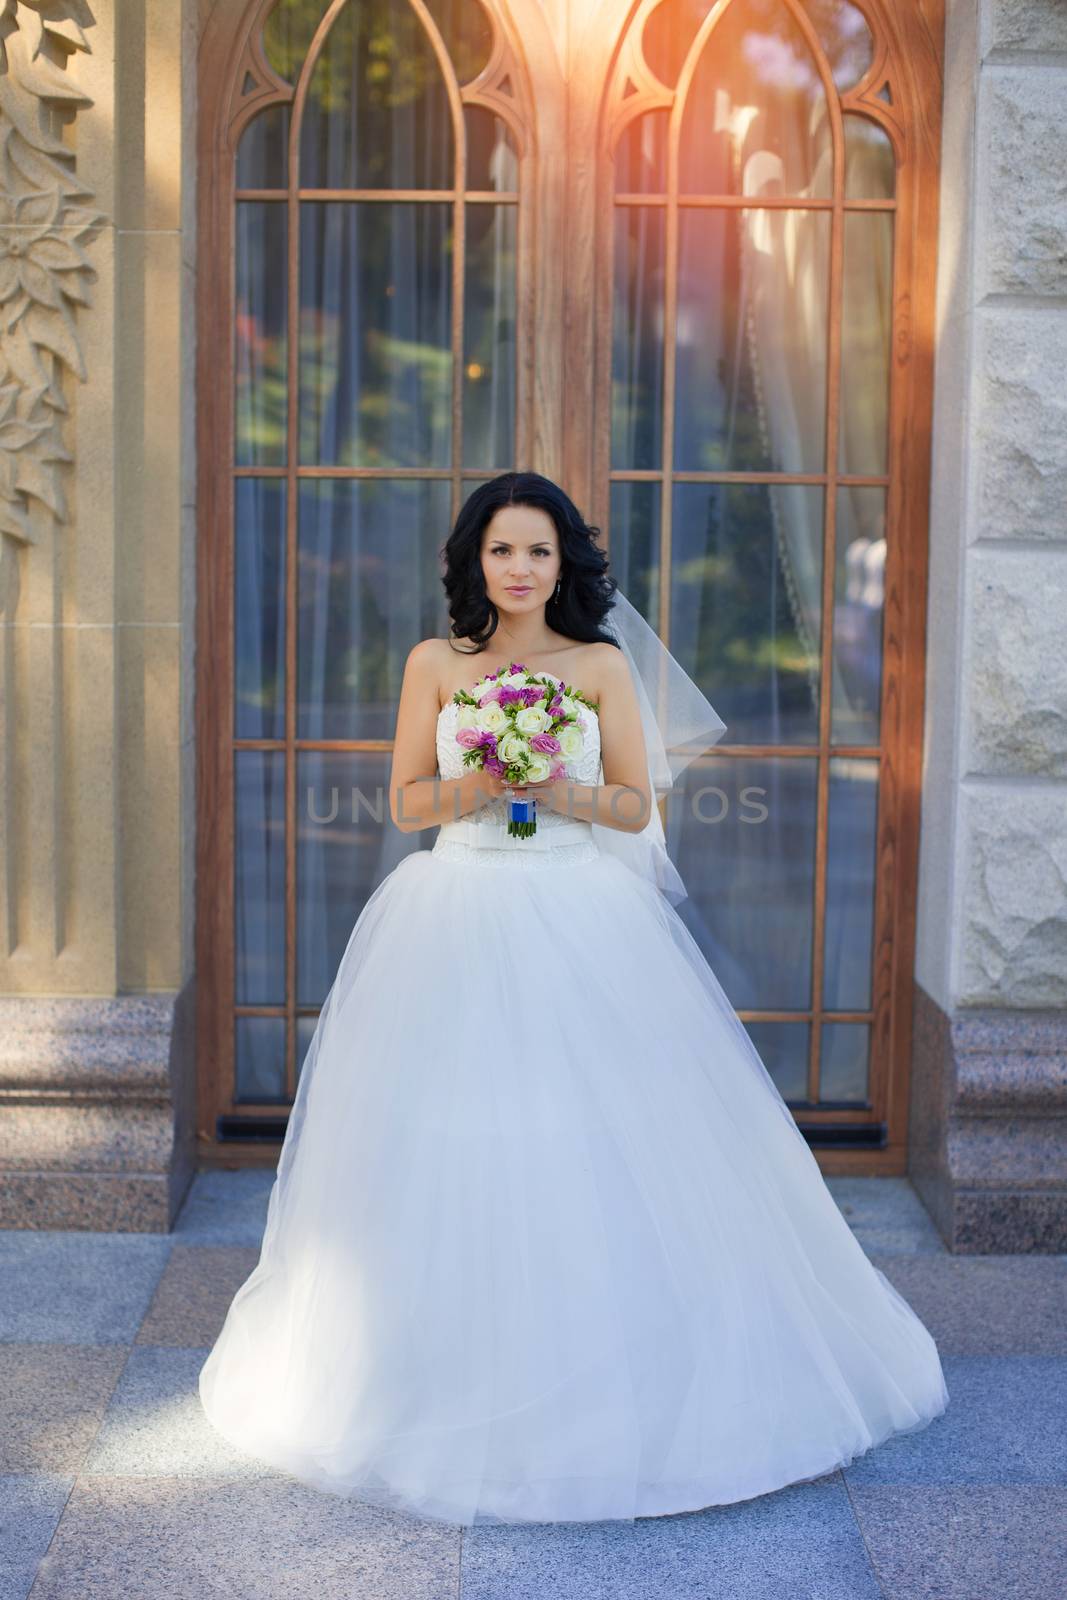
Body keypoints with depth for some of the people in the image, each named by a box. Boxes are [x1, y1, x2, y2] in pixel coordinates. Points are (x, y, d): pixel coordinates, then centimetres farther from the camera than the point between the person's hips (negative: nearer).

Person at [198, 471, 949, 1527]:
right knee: (452, 1149, -1)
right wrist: (473, 785, -12)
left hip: (580, 921, 0)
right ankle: (457, 1377, 14)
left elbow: (635, 805, 4)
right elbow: (406, 802, 7)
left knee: (596, 1144, -2)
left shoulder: (605, 665, 5)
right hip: (459, 918, 1)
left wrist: (557, 791, -14)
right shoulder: (435, 665, 7)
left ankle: (604, 1381, 13)